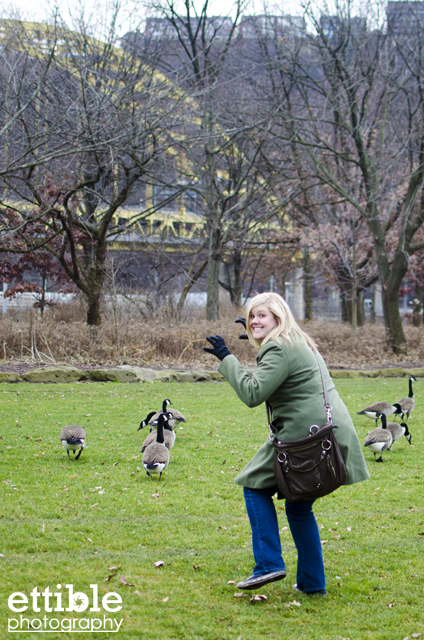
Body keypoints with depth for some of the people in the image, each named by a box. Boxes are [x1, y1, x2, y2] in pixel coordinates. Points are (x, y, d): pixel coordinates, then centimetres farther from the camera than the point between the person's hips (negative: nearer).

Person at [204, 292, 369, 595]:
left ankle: (269, 564, -4)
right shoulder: (300, 343, 20)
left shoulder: (280, 350, -13)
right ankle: (312, 582, 19)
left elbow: (253, 393, -21)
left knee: (256, 485, 3)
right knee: (299, 506, 18)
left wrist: (226, 358, -15)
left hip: (306, 435, -10)